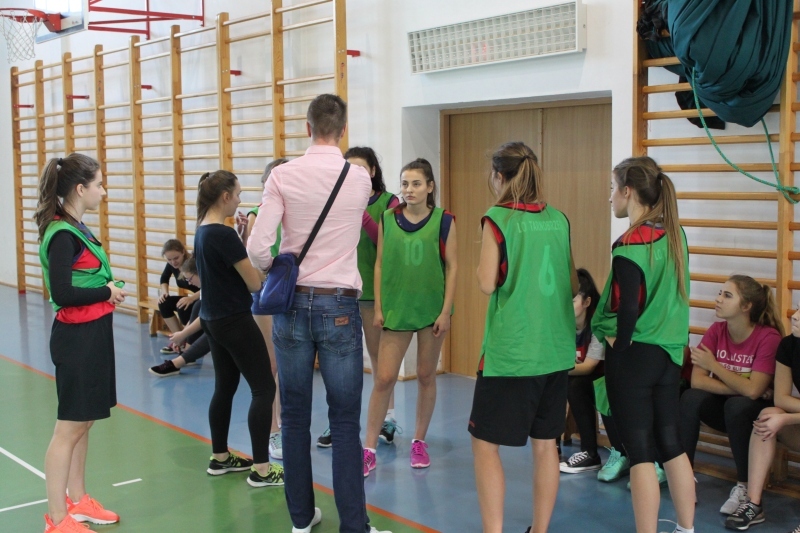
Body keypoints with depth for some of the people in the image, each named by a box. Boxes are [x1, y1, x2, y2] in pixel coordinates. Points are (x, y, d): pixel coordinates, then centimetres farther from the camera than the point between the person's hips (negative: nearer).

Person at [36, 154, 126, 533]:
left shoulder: (74, 228, 11)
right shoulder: (62, 234, -18)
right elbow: (62, 293, -24)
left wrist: (108, 289, -1)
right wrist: (107, 292, -14)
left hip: (91, 335, 10)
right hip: (77, 338, -10)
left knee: (83, 422, 17)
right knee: (69, 426, -1)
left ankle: (77, 501, 30)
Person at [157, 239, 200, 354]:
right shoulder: (171, 265, -7)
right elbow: (164, 279, 12)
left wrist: (191, 298, -46)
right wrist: (164, 292, -9)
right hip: (194, 299, 7)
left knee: (182, 307, -30)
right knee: (164, 303, -11)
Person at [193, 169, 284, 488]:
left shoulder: (202, 232, 8)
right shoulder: (224, 234, -20)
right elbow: (255, 282, -17)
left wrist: (245, 240, 3)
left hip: (213, 320, 10)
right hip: (235, 322, -10)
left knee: (225, 387, 17)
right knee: (264, 390, -5)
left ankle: (220, 458, 27)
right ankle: (261, 470, -3)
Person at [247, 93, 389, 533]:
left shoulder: (283, 176, -6)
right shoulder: (360, 179, -2)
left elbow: (258, 248, -12)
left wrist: (275, 274, 9)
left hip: (292, 303, 1)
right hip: (339, 306, -1)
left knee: (294, 417, 12)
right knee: (345, 422, 4)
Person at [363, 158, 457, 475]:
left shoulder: (444, 221, -4)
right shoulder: (387, 219, 1)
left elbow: (451, 267, -2)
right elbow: (380, 265, 4)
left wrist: (446, 311, -7)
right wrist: (378, 308, 0)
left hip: (431, 309, -1)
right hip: (395, 309, 1)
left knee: (426, 377, 11)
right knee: (383, 379, -1)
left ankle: (419, 442, 27)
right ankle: (369, 449, 7)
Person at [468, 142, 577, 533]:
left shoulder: (498, 219, -9)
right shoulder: (558, 219, 8)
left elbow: (487, 283, -12)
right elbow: (574, 285, 12)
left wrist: (485, 253, 4)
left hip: (509, 350, -6)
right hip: (555, 349, 6)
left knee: (485, 442, 4)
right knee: (545, 442, 13)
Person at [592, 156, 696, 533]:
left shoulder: (631, 245, -17)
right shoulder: (674, 234, 6)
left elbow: (627, 311, -20)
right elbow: (671, 294, 10)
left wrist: (617, 350, -6)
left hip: (635, 354, -8)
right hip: (670, 352, 8)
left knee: (640, 452, 0)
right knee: (670, 444, 17)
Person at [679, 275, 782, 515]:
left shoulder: (768, 337, -20)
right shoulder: (716, 331, -6)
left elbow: (752, 390, -27)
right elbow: (697, 381, -15)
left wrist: (713, 365, -19)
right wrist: (742, 388, -23)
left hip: (755, 412, -4)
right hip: (723, 406, 4)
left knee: (737, 405, -35)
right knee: (690, 398, -25)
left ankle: (744, 486, -18)